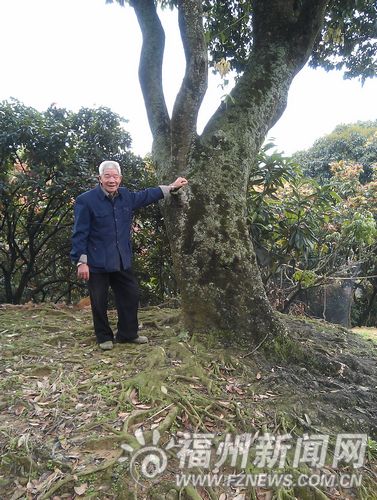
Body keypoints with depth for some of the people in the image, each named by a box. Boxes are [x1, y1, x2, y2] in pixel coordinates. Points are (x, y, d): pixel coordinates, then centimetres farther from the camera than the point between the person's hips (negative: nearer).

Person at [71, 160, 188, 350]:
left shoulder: (126, 196, 4)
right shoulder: (86, 200, -13)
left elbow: (147, 195, 21)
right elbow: (80, 233, -13)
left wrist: (171, 187, 25)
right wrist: (81, 261, -17)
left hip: (122, 261, 6)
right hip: (97, 263, -6)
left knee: (130, 296, 13)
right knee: (99, 301, 7)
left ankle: (128, 333, 32)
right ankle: (104, 337, 27)